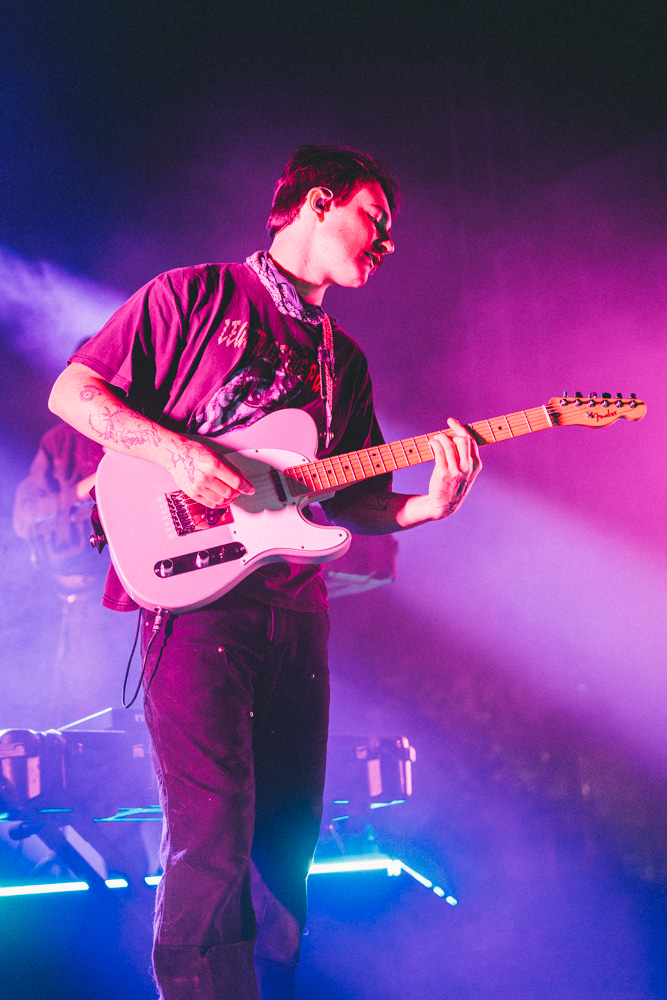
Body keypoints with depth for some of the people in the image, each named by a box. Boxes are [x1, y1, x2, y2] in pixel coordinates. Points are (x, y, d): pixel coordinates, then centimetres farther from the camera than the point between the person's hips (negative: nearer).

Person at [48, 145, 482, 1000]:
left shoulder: (344, 359, 22)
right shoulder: (196, 294, 3)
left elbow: (355, 501, 19)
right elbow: (73, 391, 0)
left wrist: (423, 506, -2)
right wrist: (176, 453, -15)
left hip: (294, 604, 7)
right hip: (195, 592, -6)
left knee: (287, 835, 10)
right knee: (213, 833, -14)